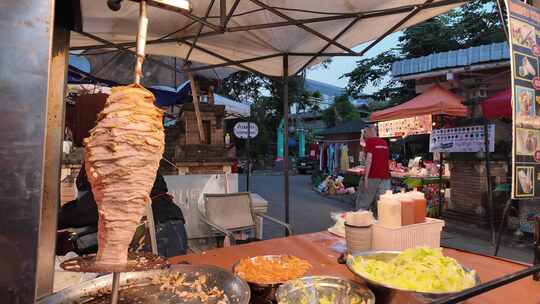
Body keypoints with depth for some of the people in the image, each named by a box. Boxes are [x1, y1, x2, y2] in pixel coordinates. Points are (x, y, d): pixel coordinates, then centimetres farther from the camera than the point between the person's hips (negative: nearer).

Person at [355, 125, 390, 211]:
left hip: (372, 176, -6)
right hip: (385, 176, 6)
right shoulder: (384, 143, 15)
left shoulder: (369, 141, -5)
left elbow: (369, 159, -14)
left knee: (363, 203, 3)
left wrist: (366, 177, -16)